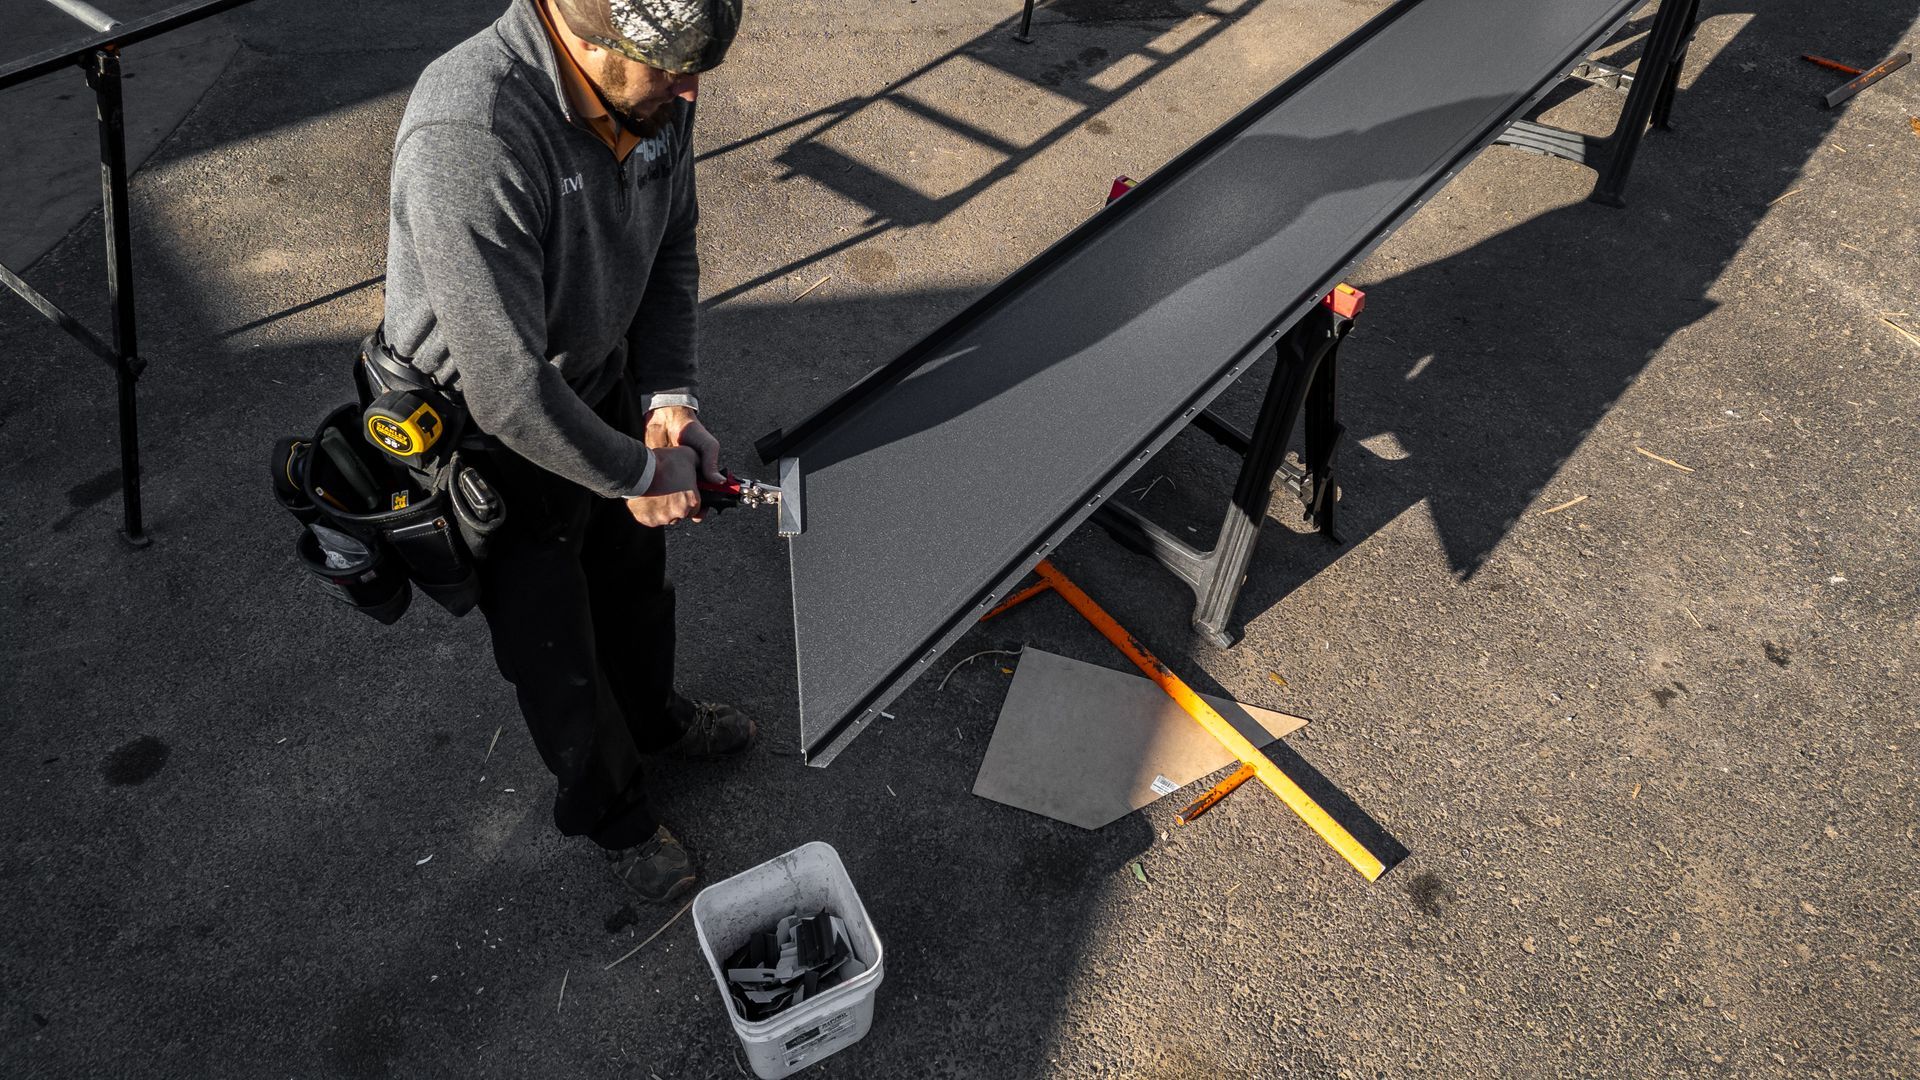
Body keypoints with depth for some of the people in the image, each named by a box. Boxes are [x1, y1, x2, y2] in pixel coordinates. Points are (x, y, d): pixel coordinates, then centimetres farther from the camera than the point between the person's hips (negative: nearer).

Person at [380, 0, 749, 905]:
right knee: (552, 643, 13)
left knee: (635, 570, 27)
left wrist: (669, 400, -10)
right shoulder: (468, 137, -38)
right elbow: (508, 387, -37)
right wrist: (637, 473, -23)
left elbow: (672, 245, 1)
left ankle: (652, 718, 58)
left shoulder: (650, 86, -14)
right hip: (490, 432, -7)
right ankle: (611, 812, 41)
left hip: (601, 378, 7)